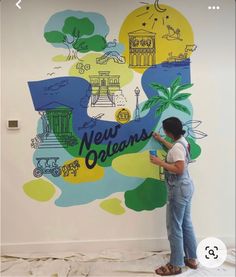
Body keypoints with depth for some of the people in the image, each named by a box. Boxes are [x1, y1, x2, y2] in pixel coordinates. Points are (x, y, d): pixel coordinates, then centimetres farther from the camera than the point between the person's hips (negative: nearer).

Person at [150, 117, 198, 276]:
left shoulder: (178, 146, -22)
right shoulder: (183, 142, 8)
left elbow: (179, 169, -27)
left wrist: (160, 162, -22)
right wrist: (161, 140, 35)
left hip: (179, 189, -10)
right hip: (185, 187, 10)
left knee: (174, 227, 0)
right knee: (186, 224, 18)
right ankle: (192, 258, 30)